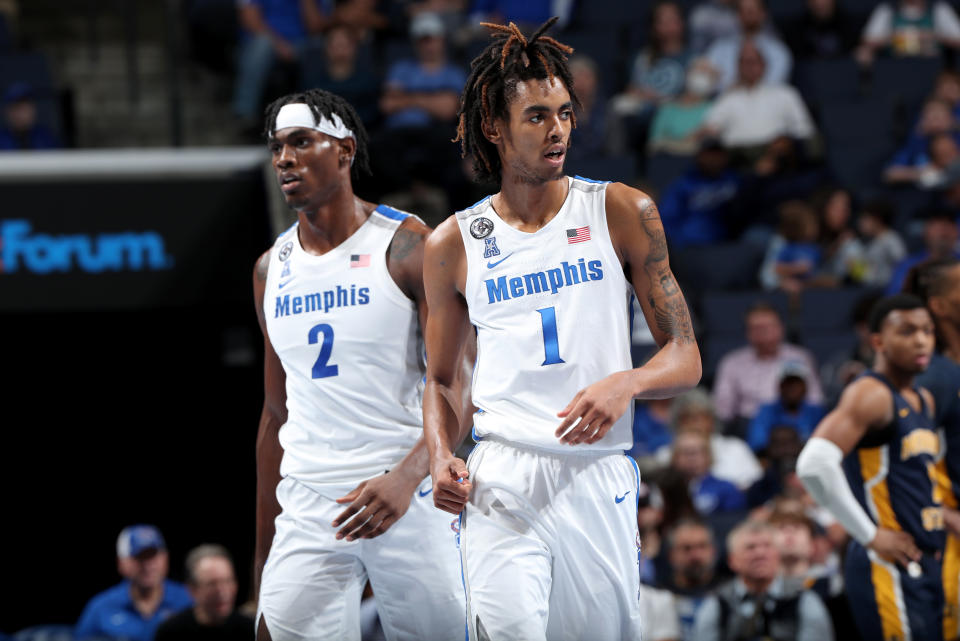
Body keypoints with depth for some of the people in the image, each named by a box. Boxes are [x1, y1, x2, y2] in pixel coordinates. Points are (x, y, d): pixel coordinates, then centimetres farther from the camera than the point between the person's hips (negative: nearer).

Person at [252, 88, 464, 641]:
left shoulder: (408, 247, -5)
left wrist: (406, 477, -27)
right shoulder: (272, 269, 12)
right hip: (308, 506, 4)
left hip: (409, 495, -4)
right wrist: (263, 554, 17)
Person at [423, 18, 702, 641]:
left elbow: (686, 360, 4)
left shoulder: (623, 213, 4)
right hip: (501, 482, -1)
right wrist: (441, 456, -1)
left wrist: (627, 383, -17)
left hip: (600, 478, 1)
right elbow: (440, 378, 19)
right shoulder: (454, 244, 7)